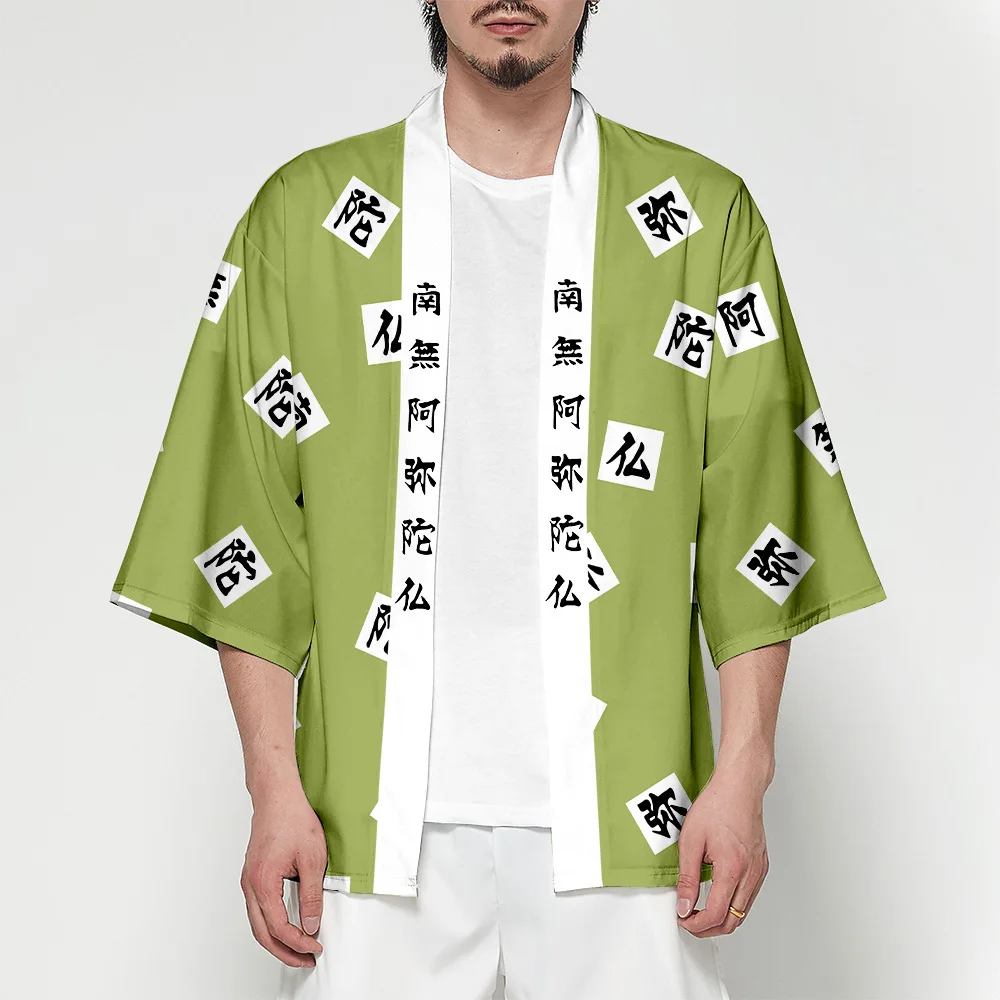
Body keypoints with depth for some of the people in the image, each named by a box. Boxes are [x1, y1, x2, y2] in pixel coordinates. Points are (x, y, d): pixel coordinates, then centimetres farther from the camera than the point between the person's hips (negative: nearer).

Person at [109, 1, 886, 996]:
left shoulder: (708, 218, 6)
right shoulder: (306, 214, 6)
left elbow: (755, 520, 4)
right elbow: (248, 524, 3)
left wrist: (741, 774, -3)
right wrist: (276, 789, -3)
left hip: (623, 812, 0)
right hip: (376, 813, 0)